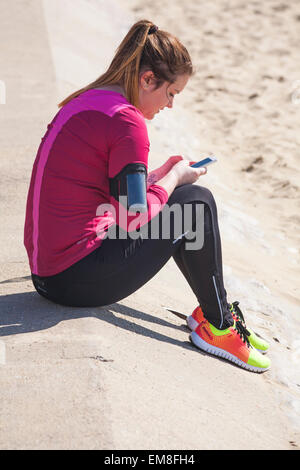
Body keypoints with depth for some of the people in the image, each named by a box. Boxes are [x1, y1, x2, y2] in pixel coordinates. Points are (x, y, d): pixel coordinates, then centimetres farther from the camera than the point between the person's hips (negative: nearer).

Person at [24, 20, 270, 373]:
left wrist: (157, 176, 14)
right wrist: (174, 178, -2)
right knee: (198, 202, -1)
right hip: (79, 282, -10)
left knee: (183, 201, 21)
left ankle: (210, 311, 27)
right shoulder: (127, 121, -17)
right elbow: (135, 219, -18)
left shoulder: (84, 102, 12)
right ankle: (217, 327, 11)